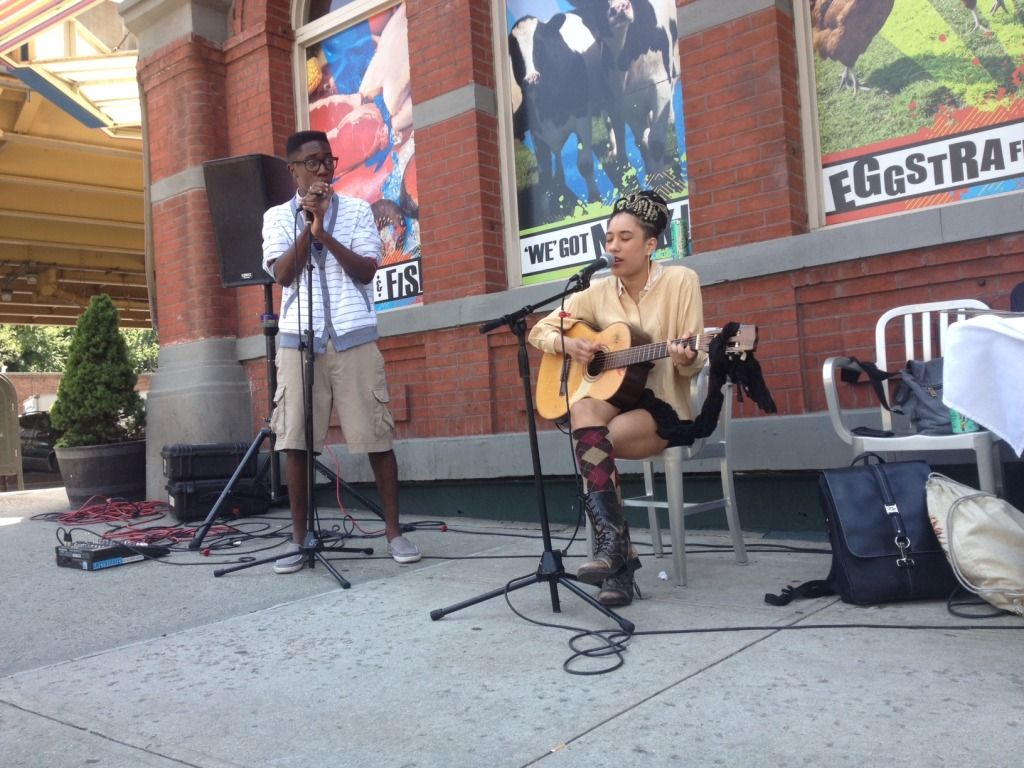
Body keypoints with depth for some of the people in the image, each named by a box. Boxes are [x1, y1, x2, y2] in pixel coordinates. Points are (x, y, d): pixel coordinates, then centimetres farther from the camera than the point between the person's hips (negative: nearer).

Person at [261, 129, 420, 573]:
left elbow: (367, 271, -2)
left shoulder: (357, 210, 9)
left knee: (376, 436, -1)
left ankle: (394, 531, 9)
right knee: (295, 440, 0)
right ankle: (299, 539, 10)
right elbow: (282, 275, -3)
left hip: (354, 336, -1)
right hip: (299, 339, 1)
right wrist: (308, 224, -10)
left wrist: (324, 232, -11)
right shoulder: (278, 217, 11)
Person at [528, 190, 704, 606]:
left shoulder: (680, 280, -5)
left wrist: (685, 359, -31)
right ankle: (615, 544, -31)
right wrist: (569, 345, -9)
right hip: (616, 397, 4)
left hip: (666, 406, -4)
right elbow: (540, 330, 12)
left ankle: (612, 547, -17)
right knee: (583, 411, -33)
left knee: (589, 441, -30)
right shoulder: (599, 292, 6)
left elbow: (693, 363, -8)